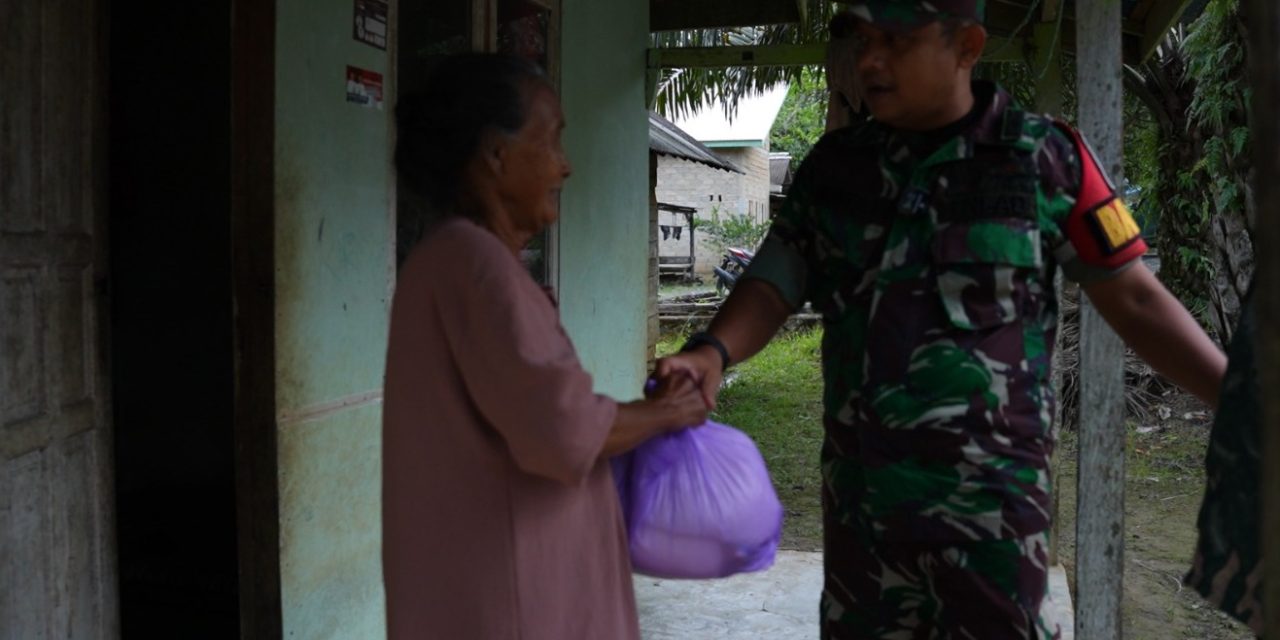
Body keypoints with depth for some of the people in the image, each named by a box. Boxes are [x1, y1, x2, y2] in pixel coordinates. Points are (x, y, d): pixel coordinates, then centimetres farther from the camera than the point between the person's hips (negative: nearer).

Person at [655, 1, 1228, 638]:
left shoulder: (1041, 156, -4)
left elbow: (1133, 298, -2)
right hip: (858, 485, 4)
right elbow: (773, 284, 4)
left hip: (988, 489, -3)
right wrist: (712, 351, -16)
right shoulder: (834, 166, 6)